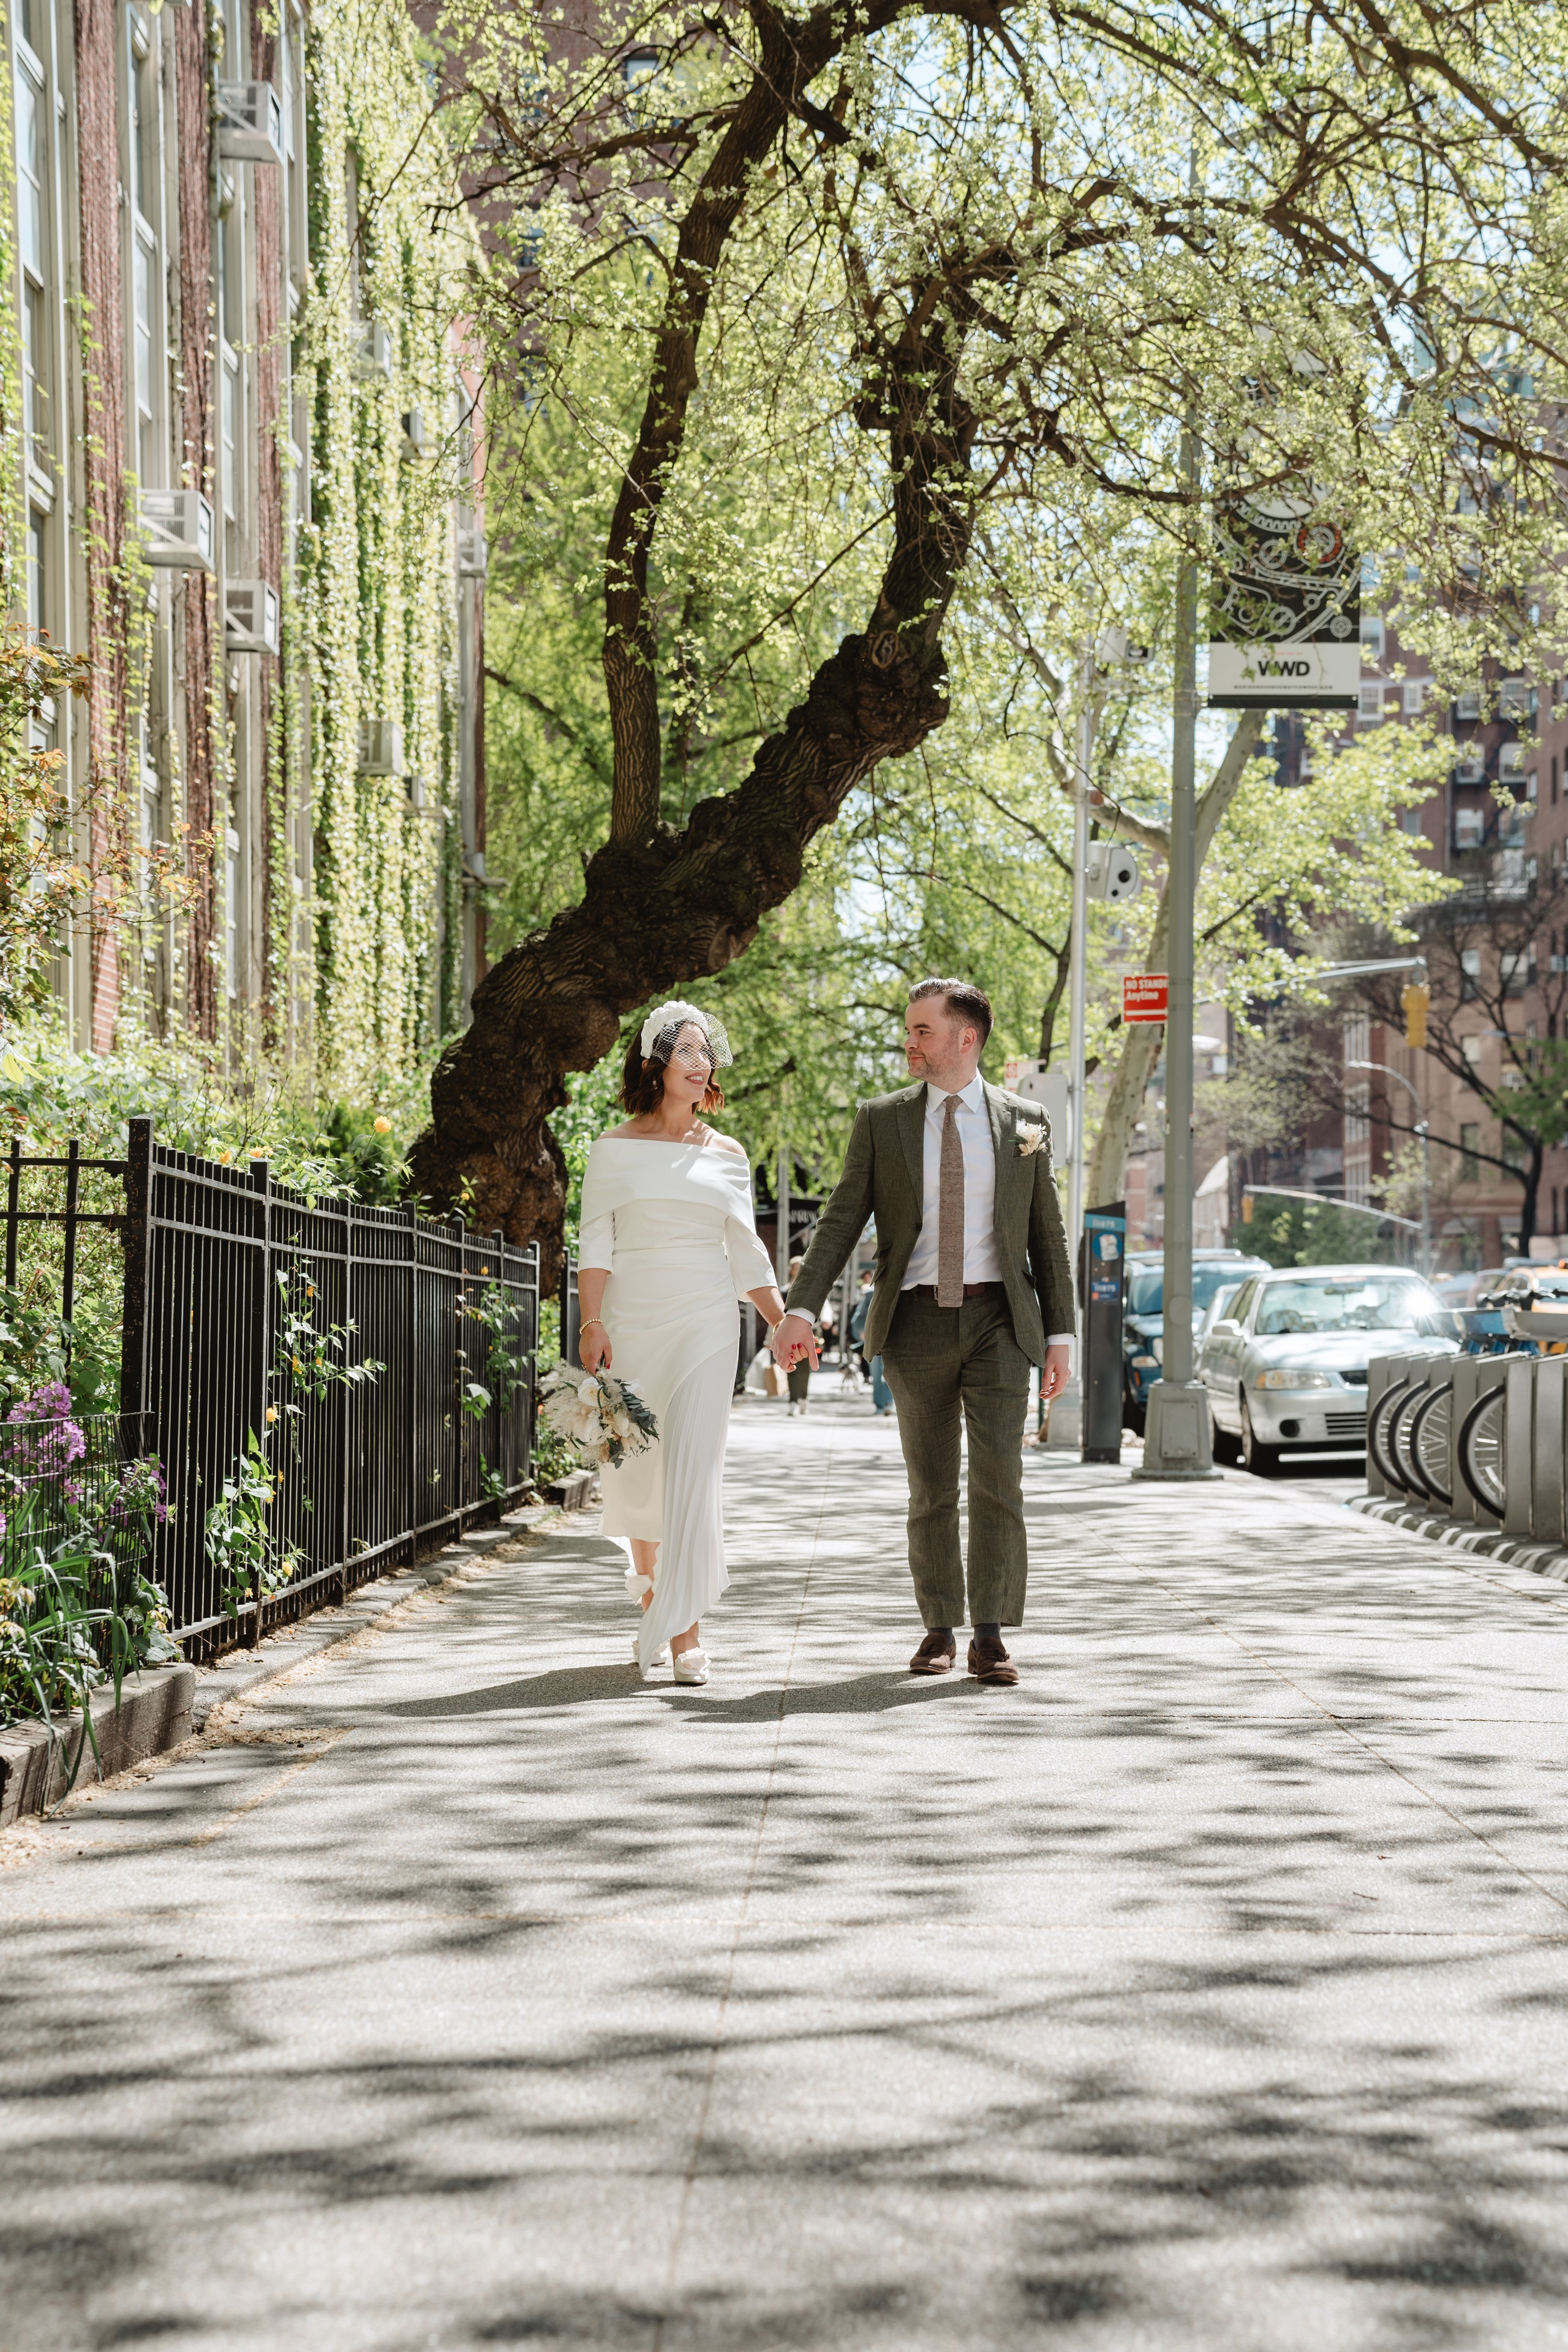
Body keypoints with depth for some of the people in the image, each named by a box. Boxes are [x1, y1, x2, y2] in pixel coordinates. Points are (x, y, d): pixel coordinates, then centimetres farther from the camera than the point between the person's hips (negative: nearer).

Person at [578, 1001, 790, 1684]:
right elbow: (595, 1244, 0)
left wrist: (783, 1323, 6)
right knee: (634, 1472, 5)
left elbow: (746, 1251, 13)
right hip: (630, 1321, 0)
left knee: (693, 1467, -12)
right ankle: (651, 1596, 29)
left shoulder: (725, 1155, 10)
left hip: (706, 1323, 0)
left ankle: (684, 1629, -14)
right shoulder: (615, 1149, 5)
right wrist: (591, 1325, -11)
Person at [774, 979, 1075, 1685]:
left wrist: (1060, 1334, 3)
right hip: (917, 1322, 1)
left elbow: (1047, 1234, 8)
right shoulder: (881, 1120, 4)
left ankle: (990, 1637, -6)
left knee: (998, 1477, -10)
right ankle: (940, 1629, 17)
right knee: (931, 1488, 6)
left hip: (997, 1322, -1)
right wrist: (800, 1310, -13)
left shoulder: (1022, 1122, 5)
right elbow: (841, 1222, 0)